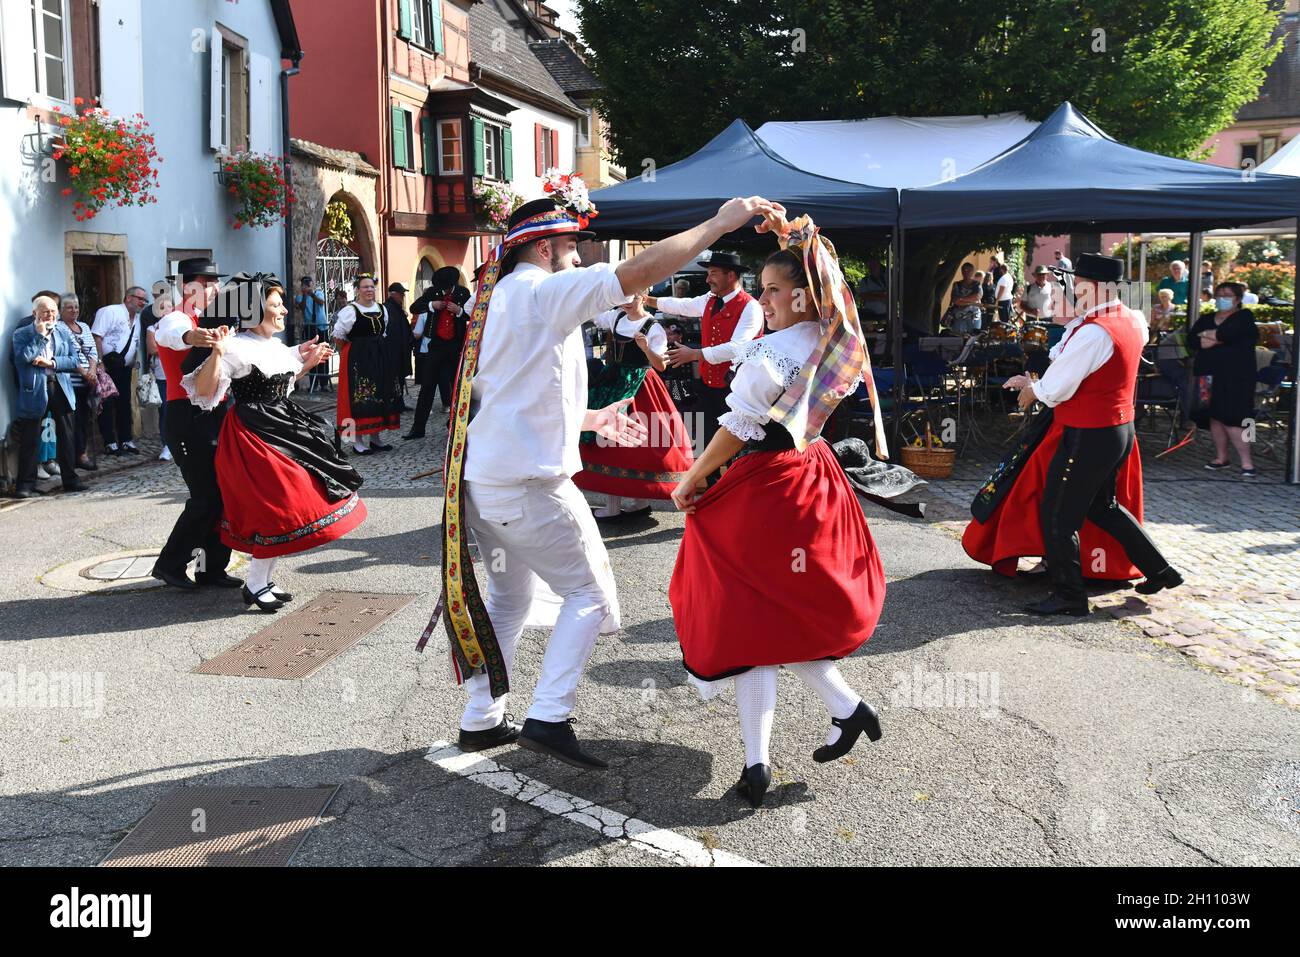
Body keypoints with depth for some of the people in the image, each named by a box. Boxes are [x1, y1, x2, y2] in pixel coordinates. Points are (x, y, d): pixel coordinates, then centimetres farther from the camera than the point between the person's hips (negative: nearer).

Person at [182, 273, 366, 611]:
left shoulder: (276, 346, 11)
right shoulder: (238, 347, -16)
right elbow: (203, 391, -21)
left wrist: (309, 362, 20)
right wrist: (216, 353, -34)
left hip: (282, 427, 9)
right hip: (253, 433, -9)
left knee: (282, 506, 12)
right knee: (279, 506, -10)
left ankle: (266, 579, 24)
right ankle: (254, 586, 3)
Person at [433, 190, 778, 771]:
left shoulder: (496, 299, 18)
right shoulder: (542, 291, -11)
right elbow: (637, 272, -21)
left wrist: (593, 419, 24)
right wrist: (718, 224, -15)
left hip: (481, 478, 9)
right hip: (528, 483, -9)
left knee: (508, 596, 20)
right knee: (589, 594, 2)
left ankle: (480, 721, 25)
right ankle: (548, 718, -4)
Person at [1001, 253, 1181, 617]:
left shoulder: (1093, 332, -24)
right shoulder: (1133, 321, 6)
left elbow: (1056, 389, -18)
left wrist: (1032, 390, 1)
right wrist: (1038, 384, 9)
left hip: (1089, 436, -9)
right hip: (1120, 428, 10)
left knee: (1058, 515, 2)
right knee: (1102, 506, 26)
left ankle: (1068, 596, 10)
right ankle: (1159, 570, 31)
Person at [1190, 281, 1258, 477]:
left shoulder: (1244, 317, 1)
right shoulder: (1205, 319, 16)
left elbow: (1227, 333, -18)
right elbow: (1193, 342, -1)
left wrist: (1206, 335, -2)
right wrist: (1218, 338, -11)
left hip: (1235, 377, -5)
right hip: (1209, 376, 6)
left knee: (1230, 419, -14)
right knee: (1214, 417, 5)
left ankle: (1247, 463, -10)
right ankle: (1221, 458, 17)